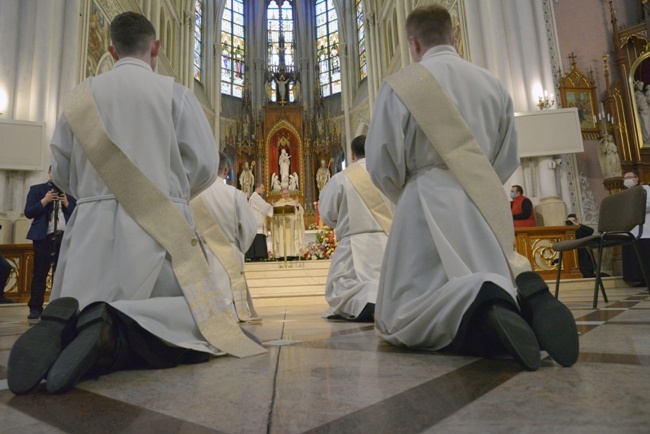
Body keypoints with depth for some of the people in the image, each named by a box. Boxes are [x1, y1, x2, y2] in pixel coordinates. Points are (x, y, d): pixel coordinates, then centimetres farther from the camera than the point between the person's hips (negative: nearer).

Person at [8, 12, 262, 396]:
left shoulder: (81, 96, 12)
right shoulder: (175, 92, 2)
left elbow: (62, 173, 14)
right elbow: (205, 165, -2)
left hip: (92, 226, 4)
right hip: (157, 225, -4)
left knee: (78, 331, 21)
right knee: (201, 322, 5)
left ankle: (65, 324, -17)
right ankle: (118, 326, -24)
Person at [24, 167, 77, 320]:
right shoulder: (36, 189, 7)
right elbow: (28, 213, -2)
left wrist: (67, 203, -10)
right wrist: (44, 201, -13)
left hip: (65, 237, 2)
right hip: (43, 236, -2)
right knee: (40, 273, -1)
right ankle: (35, 308, 5)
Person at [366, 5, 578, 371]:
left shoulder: (399, 85, -2)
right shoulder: (494, 84, 13)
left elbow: (382, 163, -4)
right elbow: (509, 159, 18)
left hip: (429, 203, -4)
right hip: (488, 204, 5)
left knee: (406, 317, 1)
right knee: (494, 290, 19)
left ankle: (479, 310, -31)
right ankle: (529, 296, -16)